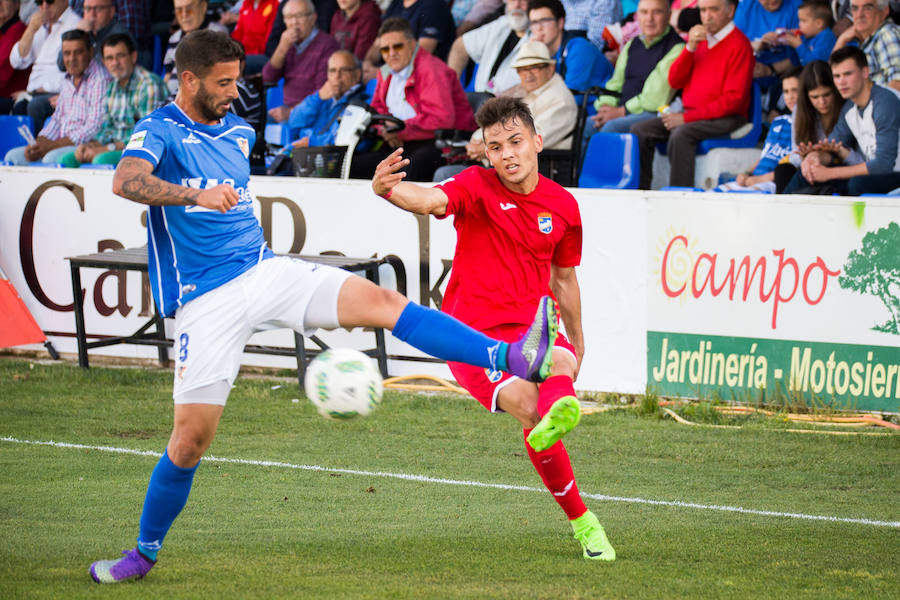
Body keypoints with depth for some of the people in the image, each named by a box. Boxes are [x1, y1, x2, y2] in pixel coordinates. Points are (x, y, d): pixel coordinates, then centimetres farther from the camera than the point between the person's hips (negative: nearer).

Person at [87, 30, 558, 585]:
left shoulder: (238, 133, 14)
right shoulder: (158, 132, -7)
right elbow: (126, 181, -30)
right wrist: (196, 196, -42)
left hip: (264, 270, 5)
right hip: (205, 302, -5)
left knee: (380, 300, -17)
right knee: (191, 438, -7)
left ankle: (513, 358, -30)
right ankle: (145, 552, 14)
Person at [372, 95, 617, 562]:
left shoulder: (563, 207, 8)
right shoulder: (477, 187, -5)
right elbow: (431, 199, -28)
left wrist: (577, 343, 32)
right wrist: (388, 189, -50)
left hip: (530, 327, 3)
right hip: (473, 331, -3)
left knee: (559, 364, -35)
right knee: (525, 401, -28)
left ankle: (557, 416, -70)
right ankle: (581, 521, -22)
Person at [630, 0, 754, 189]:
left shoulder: (739, 44, -9)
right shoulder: (699, 38, 15)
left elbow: (733, 99, -15)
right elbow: (674, 81, 10)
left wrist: (687, 117, -16)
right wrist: (690, 48, -6)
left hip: (724, 118, -7)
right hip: (690, 113, 8)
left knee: (681, 134, -34)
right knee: (640, 130, -10)